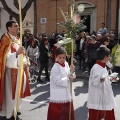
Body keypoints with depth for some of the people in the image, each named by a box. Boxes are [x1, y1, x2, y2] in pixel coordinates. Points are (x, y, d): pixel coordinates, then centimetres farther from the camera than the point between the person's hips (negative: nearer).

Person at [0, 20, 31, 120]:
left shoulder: (17, 40, 13)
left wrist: (25, 62, 1)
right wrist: (17, 53, -38)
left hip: (20, 70, 9)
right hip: (12, 71, -8)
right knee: (11, 93, 0)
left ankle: (14, 110, 33)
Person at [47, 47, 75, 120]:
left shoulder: (66, 64, 4)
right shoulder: (55, 68, -19)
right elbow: (58, 81, -24)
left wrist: (71, 72, -7)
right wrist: (68, 79, -19)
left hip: (67, 94, 8)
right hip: (58, 96, -7)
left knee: (68, 113, 21)